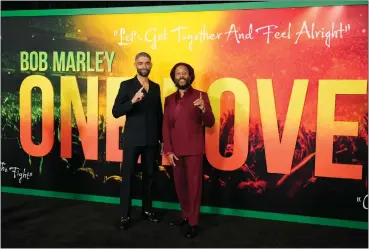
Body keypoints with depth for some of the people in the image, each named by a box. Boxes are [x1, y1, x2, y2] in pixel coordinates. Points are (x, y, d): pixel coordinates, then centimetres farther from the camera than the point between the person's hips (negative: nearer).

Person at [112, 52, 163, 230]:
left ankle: (147, 210, 26)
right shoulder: (126, 85, -1)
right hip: (132, 139, -4)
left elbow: (159, 114, 12)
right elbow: (116, 112, -9)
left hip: (151, 140, 4)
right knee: (127, 176, 1)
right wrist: (132, 101, -25)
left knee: (149, 175, 12)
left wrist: (162, 137, 8)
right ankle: (125, 215, 9)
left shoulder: (156, 87, 11)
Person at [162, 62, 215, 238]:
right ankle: (186, 216, 29)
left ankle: (194, 223, 9)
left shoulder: (201, 96, 0)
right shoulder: (169, 100, 10)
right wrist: (168, 150, -1)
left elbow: (210, 123, -3)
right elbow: (166, 126, 7)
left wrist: (203, 109, -23)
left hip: (194, 149, -4)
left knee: (194, 185, -1)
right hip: (176, 150, 4)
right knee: (180, 185, 12)